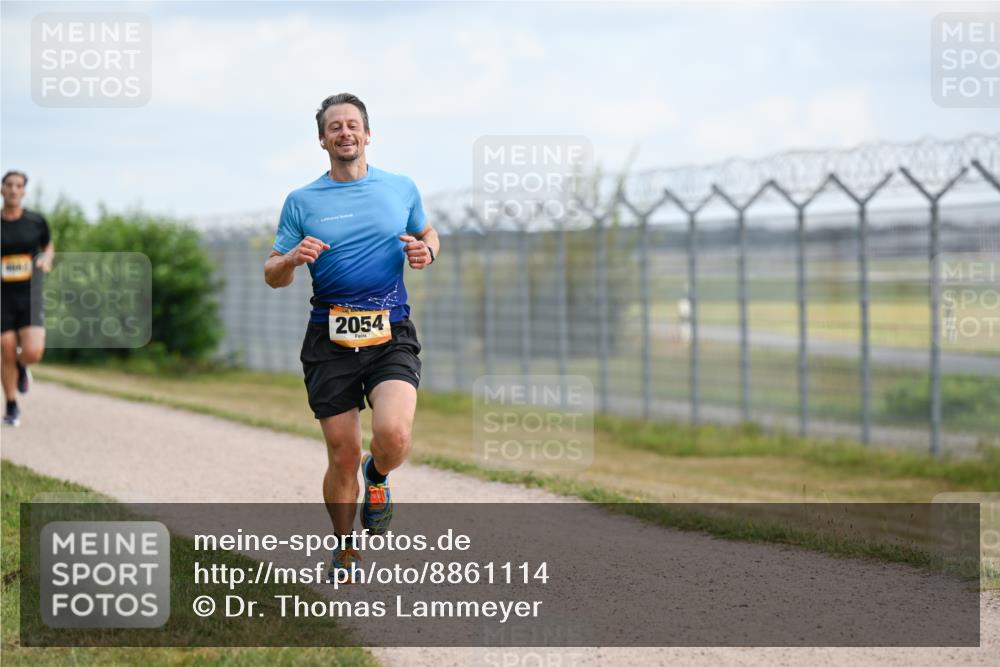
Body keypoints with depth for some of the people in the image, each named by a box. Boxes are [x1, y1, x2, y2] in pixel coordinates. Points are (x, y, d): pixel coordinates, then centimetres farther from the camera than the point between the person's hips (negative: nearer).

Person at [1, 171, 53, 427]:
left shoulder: (36, 221, -1)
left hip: (30, 296, 0)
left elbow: (48, 246, 17)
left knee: (33, 353, -16)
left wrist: (46, 259, -5)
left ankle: (21, 366, 23)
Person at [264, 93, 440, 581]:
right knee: (343, 457, 0)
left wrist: (426, 252, 1)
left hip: (391, 335, 0)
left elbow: (428, 234, 25)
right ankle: (345, 553, 23)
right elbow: (272, 275, 9)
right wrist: (292, 259, -14)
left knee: (393, 435, -23)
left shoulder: (401, 189, 9)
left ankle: (377, 477, 14)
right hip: (330, 339, 0)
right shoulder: (301, 202, 6)